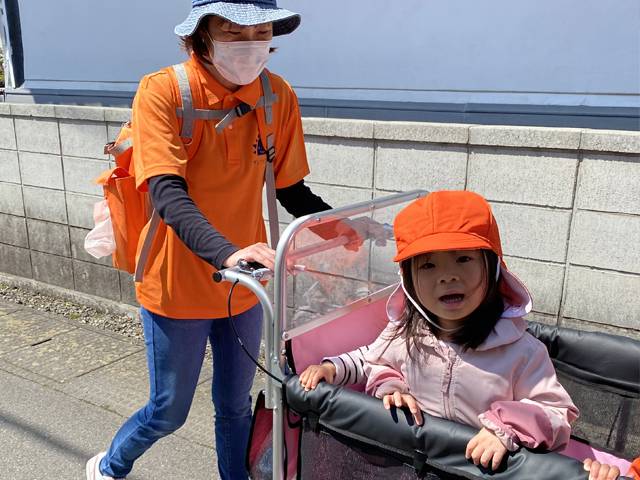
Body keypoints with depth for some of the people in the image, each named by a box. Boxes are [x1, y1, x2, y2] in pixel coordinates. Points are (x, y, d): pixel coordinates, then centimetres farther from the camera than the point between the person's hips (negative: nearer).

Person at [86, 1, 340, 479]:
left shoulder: (279, 97, -5)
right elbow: (167, 194, -28)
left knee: (236, 406, 19)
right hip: (176, 285, -3)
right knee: (169, 413, 16)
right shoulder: (162, 92, -17)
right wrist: (226, 252, -44)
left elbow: (292, 191, 1)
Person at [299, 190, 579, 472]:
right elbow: (372, 360, 14)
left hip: (482, 468, -2)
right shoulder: (405, 334, -5)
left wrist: (506, 428, -23)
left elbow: (558, 413, -8)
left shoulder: (521, 351, -16)